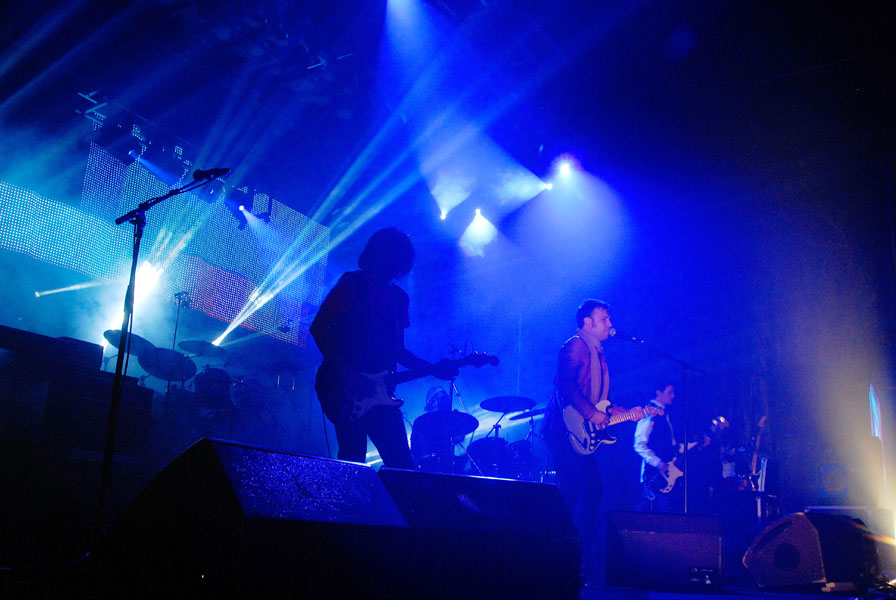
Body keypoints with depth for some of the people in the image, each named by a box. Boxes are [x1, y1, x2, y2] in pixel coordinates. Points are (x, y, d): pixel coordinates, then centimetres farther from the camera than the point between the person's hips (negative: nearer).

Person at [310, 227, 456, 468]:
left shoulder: (399, 298, 17)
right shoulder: (353, 284, -2)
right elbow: (318, 327, -10)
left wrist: (433, 369, 4)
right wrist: (348, 374, -18)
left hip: (378, 392, 6)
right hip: (342, 385, -6)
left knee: (401, 462, 3)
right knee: (353, 458, -12)